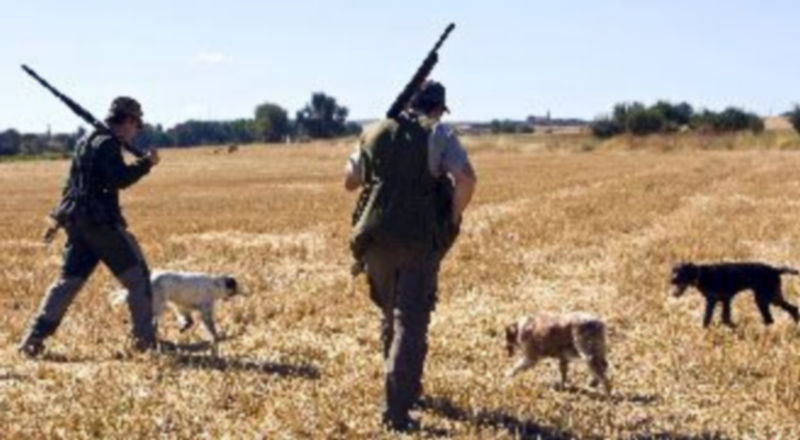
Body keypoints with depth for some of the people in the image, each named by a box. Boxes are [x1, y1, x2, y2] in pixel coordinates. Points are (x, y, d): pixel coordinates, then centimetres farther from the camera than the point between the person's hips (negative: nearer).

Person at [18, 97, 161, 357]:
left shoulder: (86, 142, 19)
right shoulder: (108, 143, -12)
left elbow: (72, 184, 23)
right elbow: (119, 179, -24)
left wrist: (58, 219, 27)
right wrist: (146, 163, -14)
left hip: (77, 221, 9)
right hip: (100, 221, -9)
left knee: (69, 279, 11)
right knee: (137, 276, 1)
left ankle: (34, 337, 5)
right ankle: (145, 338, 2)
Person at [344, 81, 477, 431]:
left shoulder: (375, 134, 11)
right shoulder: (438, 135, -1)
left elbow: (350, 181, 21)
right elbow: (466, 179, -16)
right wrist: (452, 219, -3)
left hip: (375, 239, 4)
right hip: (419, 241, -4)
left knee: (390, 316, 22)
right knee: (410, 323, -2)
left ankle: (404, 388, 37)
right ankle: (396, 411, -10)